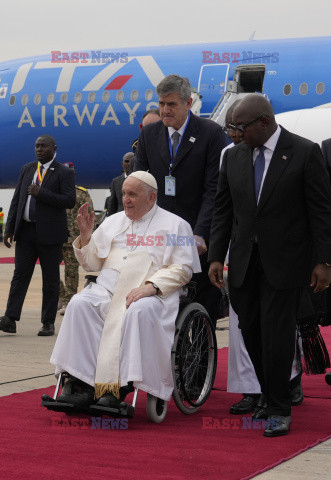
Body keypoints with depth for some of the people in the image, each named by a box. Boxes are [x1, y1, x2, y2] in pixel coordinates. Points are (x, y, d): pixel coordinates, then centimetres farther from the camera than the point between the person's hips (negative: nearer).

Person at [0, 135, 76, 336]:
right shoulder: (26, 169, 14)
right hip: (26, 231, 4)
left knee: (51, 279, 3)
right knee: (20, 274, -2)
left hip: (49, 233, -4)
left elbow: (70, 201, -13)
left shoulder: (64, 173, -2)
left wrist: (41, 193, -17)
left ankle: (48, 323, 9)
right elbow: (16, 200, 14)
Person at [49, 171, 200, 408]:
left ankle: (119, 386, -34)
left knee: (139, 311, -38)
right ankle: (82, 382, -30)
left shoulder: (175, 225, 10)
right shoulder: (113, 222, 24)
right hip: (108, 288, 4)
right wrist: (85, 234, 6)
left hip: (152, 292, -4)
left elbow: (182, 269, -1)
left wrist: (150, 286, -16)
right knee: (79, 304, -26)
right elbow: (93, 264, 24)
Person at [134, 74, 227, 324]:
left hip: (199, 235, -3)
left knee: (205, 304, 3)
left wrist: (200, 234, -19)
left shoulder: (212, 133, -4)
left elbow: (213, 189, -9)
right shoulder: (149, 133, 8)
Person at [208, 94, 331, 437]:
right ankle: (266, 396, 20)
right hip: (245, 261, 5)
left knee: (276, 332, -7)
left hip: (284, 262, -5)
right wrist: (216, 256, 5)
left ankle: (279, 410, 4)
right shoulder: (234, 156, 8)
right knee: (251, 331, 6)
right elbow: (223, 210, 11)